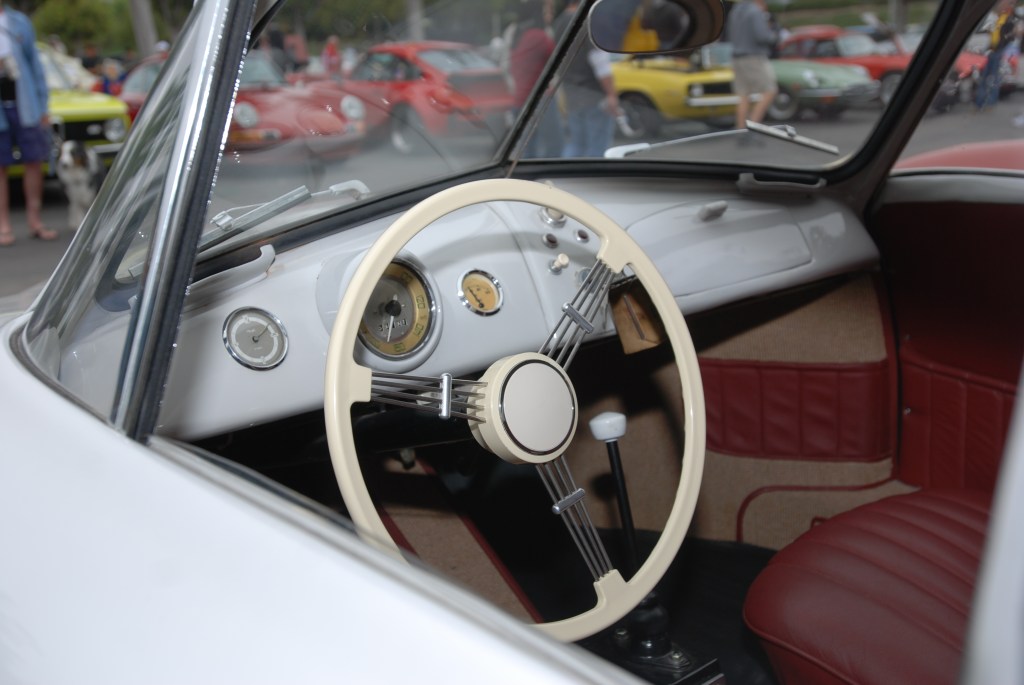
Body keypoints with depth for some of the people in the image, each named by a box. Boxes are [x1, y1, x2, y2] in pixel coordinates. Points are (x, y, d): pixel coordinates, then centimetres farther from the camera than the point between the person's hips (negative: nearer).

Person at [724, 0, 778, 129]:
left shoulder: (735, 10, 13)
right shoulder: (756, 12, -13)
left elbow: (730, 35, 21)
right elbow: (762, 36, -21)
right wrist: (774, 36, 0)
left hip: (738, 58, 8)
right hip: (754, 58, -8)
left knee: (744, 96, 7)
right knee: (769, 92, -3)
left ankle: (741, 129, 2)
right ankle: (753, 124, -12)